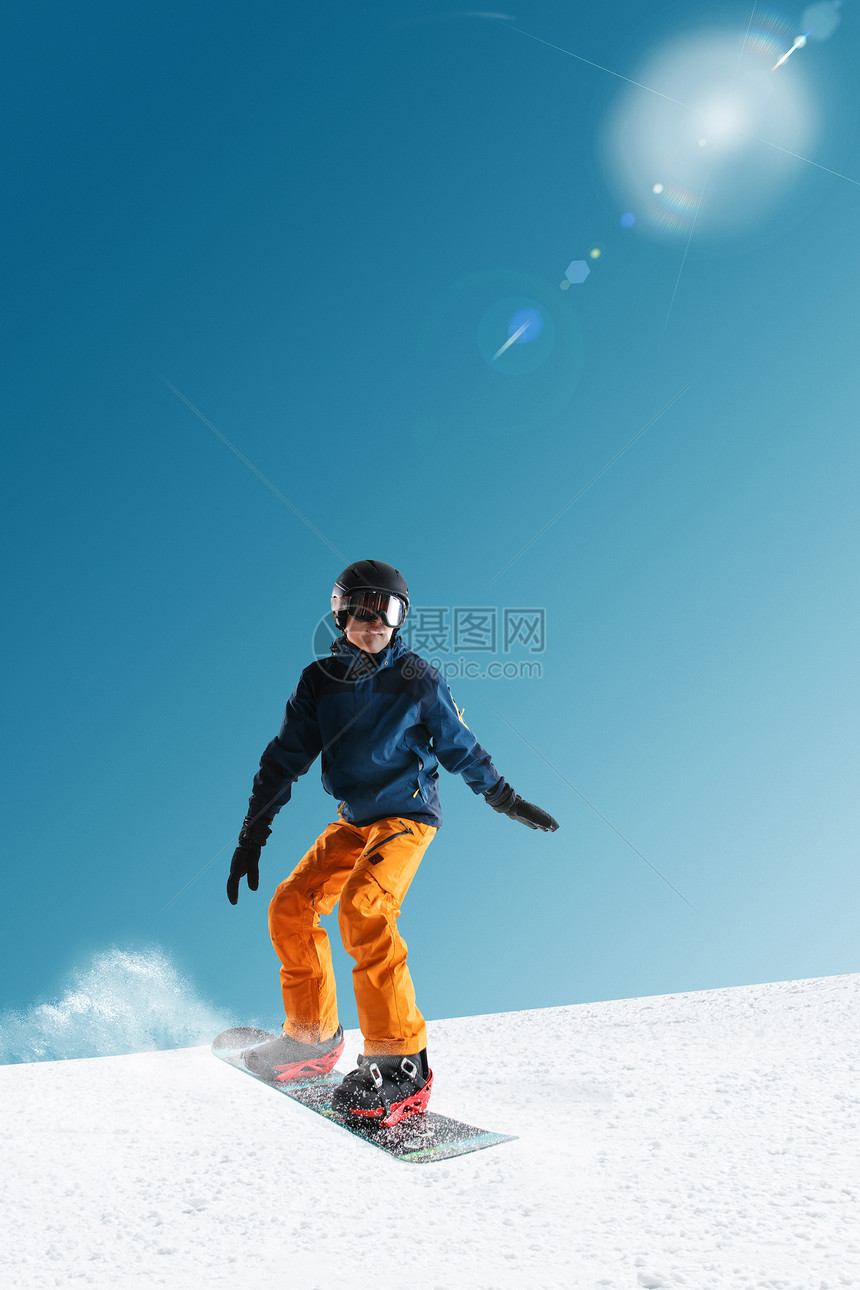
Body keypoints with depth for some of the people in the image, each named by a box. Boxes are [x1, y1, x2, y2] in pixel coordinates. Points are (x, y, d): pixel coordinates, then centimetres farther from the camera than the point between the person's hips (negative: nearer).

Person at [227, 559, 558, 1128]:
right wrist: (252, 836, -2)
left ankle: (402, 1064, -22)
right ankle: (312, 1036, 18)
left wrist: (508, 800, 9)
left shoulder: (418, 679, -9)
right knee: (291, 905, 0)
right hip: (353, 821, 6)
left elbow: (459, 748, 3)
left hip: (408, 815, -6)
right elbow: (285, 759, 2)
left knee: (362, 908, -26)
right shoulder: (320, 680, 1)